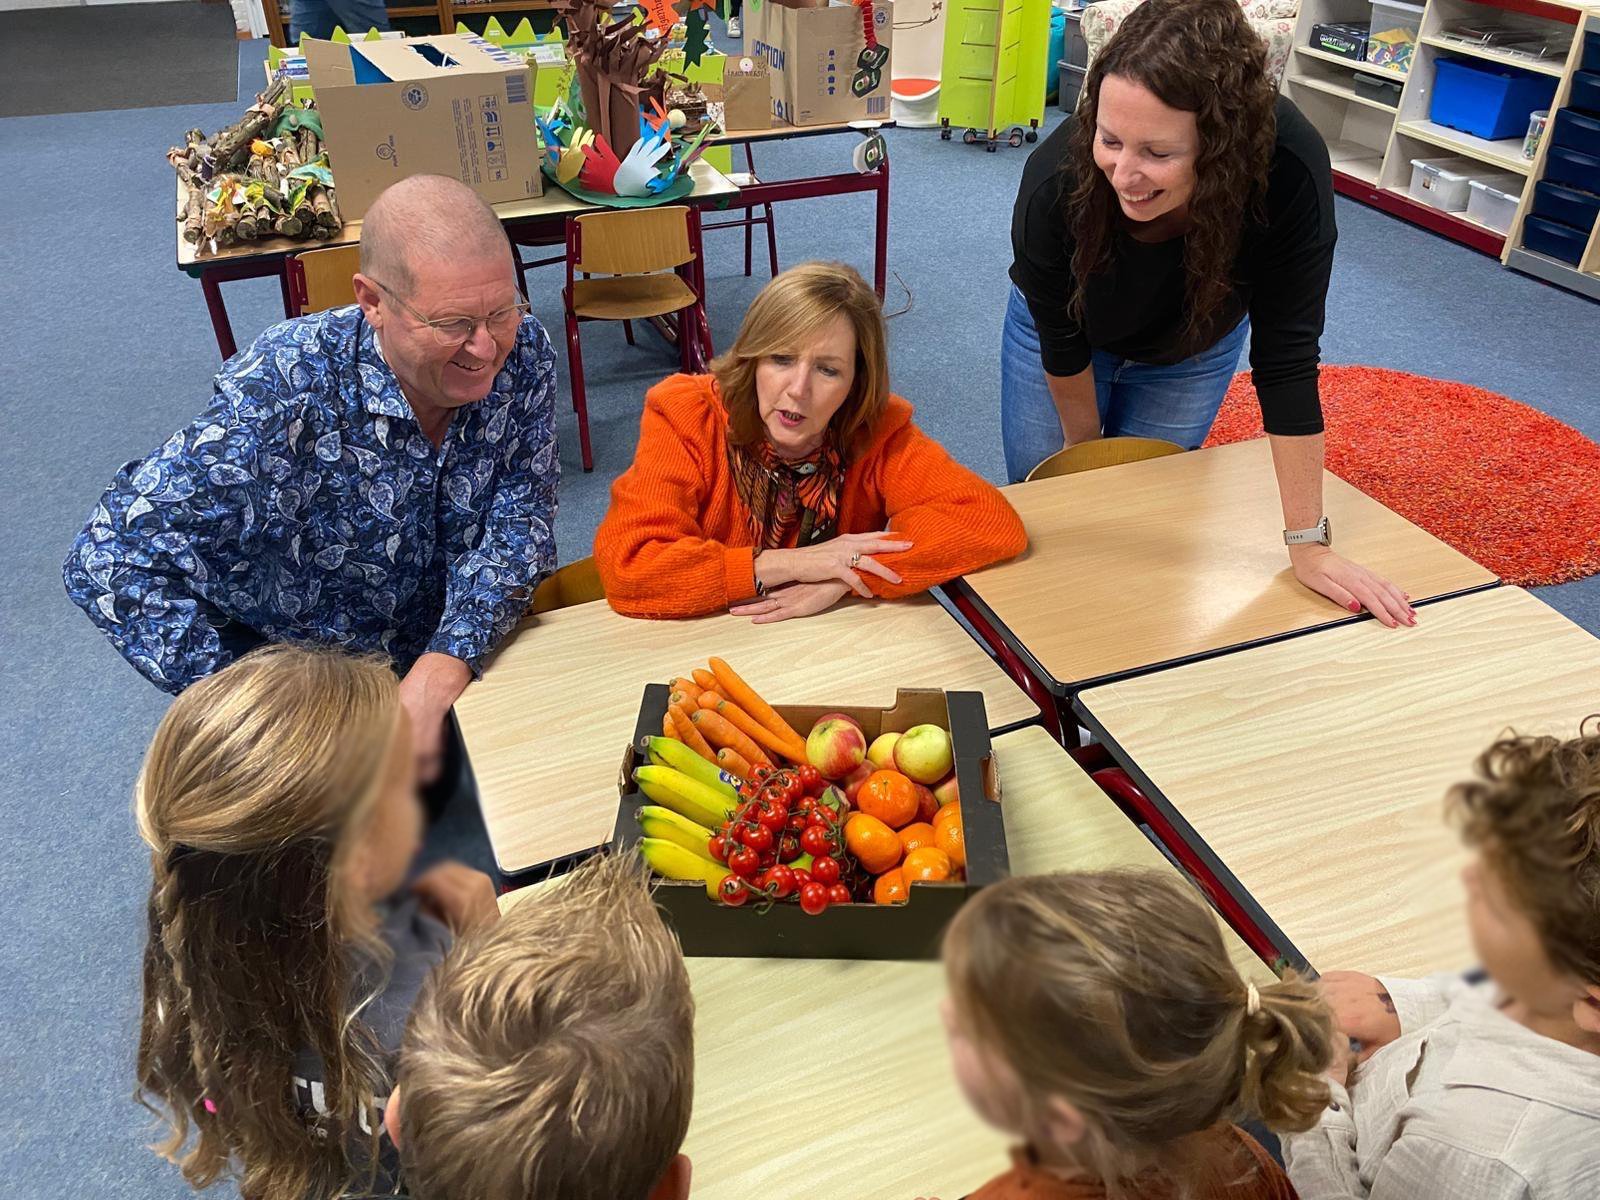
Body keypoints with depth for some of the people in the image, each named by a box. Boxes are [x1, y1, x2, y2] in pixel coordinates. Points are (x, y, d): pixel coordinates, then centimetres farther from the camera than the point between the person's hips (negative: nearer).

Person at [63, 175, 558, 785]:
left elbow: (521, 515, -13)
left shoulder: (523, 351, -14)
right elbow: (108, 562, -24)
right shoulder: (286, 392, -26)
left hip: (460, 663, 3)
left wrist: (447, 662, -30)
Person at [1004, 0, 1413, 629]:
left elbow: (1286, 358, -32)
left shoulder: (1288, 169, -41)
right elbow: (1062, 346, -22)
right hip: (1074, 329, 0)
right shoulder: (1054, 181, -40)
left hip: (1193, 349, 1)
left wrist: (1309, 545, -31)